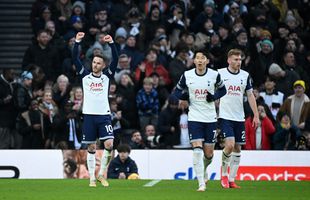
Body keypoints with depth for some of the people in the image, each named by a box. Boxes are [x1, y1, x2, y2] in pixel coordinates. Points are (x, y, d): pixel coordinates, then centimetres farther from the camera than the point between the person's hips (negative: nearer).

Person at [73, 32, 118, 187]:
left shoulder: (107, 76, 7)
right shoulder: (85, 75, 7)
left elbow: (115, 60, -4)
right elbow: (75, 59, -1)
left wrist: (111, 43, -17)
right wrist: (77, 42, -13)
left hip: (104, 115, 0)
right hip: (89, 115, 0)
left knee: (109, 144, -14)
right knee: (91, 148, 3)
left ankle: (101, 174, 1)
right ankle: (92, 178, 9)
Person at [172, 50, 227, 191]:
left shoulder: (214, 75, -3)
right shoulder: (187, 75, -3)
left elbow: (222, 90, 10)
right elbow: (178, 90, 10)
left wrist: (214, 96, -10)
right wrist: (181, 99, -12)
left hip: (210, 118, 1)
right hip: (194, 117, -1)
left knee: (208, 154, 6)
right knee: (197, 150, -15)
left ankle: (204, 169, 41)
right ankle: (201, 184, -11)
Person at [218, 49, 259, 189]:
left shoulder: (245, 75, 7)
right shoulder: (220, 73, -3)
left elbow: (250, 95, 12)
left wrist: (256, 115, 7)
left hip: (239, 118, 4)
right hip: (225, 116, -4)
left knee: (237, 148, 5)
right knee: (230, 145, -18)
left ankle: (231, 179, 13)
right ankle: (223, 174, 3)